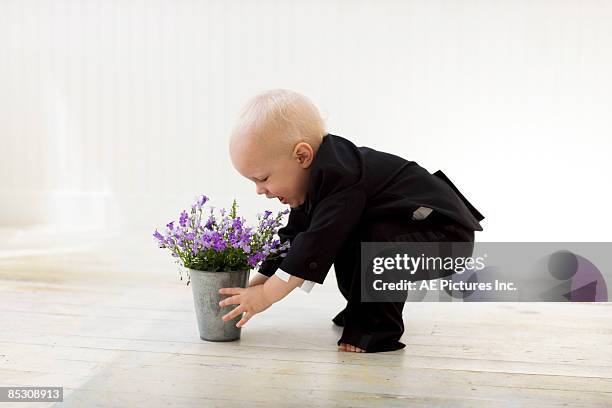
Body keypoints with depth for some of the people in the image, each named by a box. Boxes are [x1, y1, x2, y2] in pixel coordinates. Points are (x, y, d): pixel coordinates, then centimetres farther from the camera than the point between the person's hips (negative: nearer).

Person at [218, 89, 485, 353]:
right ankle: (364, 309, 17)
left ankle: (378, 325, -14)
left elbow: (316, 246, -31)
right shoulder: (317, 177, 2)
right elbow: (293, 237, 7)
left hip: (446, 234, -10)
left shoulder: (342, 178, -29)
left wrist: (265, 295, -25)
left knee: (377, 240, -32)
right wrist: (256, 285, 2)